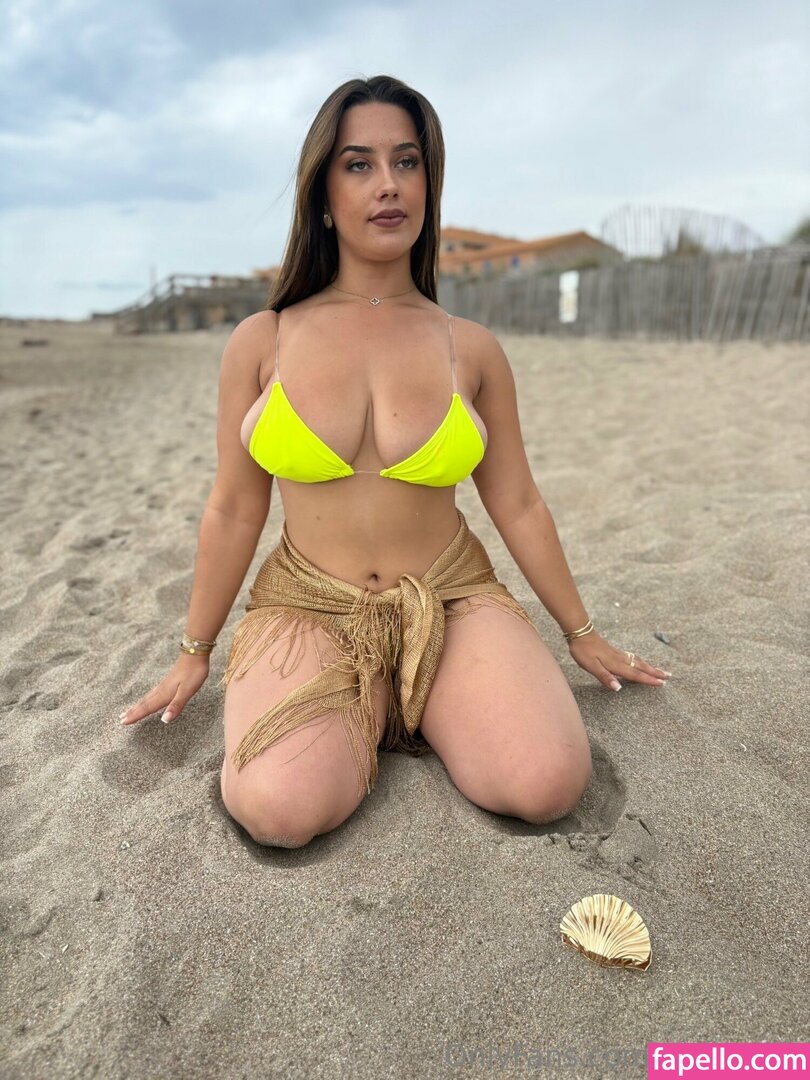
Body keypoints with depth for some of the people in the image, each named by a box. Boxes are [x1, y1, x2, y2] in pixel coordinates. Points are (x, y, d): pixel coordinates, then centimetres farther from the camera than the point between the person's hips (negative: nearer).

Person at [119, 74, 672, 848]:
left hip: (451, 601, 1)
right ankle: (370, 707, 7)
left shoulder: (471, 349, 0)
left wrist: (581, 633, 14)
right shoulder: (262, 342, -2)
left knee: (549, 787, -21)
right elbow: (233, 511, 4)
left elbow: (517, 506, 7)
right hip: (307, 607, 0)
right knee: (278, 810, -26)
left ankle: (404, 704, 8)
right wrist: (194, 653, 12)